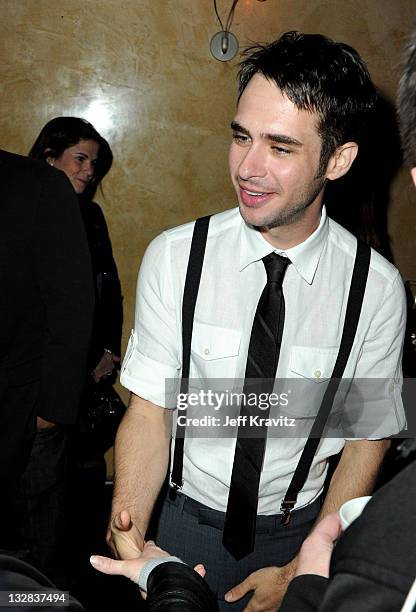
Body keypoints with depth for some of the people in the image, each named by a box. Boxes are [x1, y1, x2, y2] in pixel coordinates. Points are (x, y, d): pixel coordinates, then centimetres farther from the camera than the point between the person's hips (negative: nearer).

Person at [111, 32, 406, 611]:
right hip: (187, 517, 0)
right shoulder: (173, 257, -16)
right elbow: (149, 409, -13)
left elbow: (367, 441, -7)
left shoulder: (377, 286, -15)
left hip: (301, 529, 1)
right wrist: (128, 536, -28)